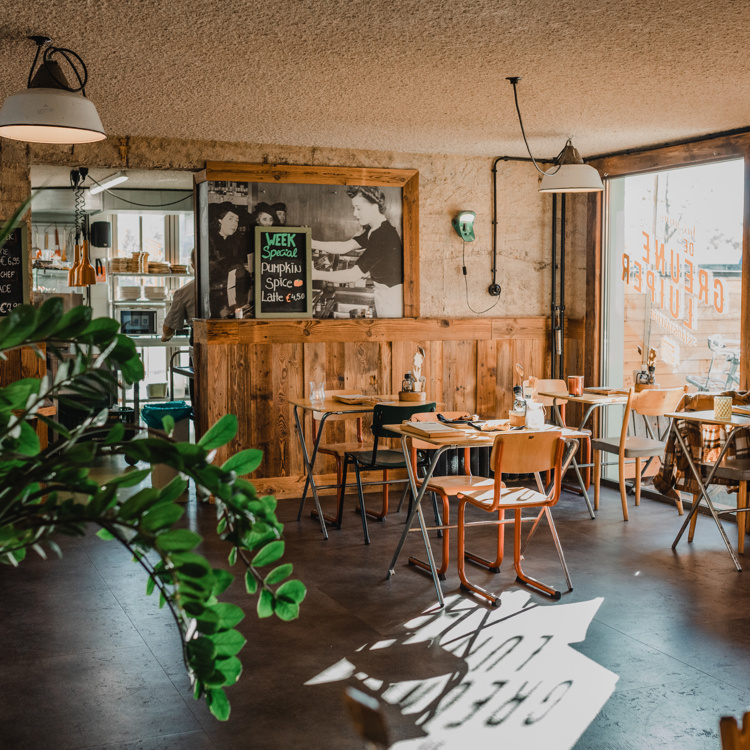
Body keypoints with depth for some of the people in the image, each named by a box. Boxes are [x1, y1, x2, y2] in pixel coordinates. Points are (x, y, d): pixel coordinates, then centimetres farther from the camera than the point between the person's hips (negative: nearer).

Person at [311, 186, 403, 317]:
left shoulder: (383, 235, -25)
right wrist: (312, 243, -9)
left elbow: (354, 274, -25)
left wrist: (317, 275, -21)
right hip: (383, 294, 10)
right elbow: (345, 247, 3)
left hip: (392, 296, -10)